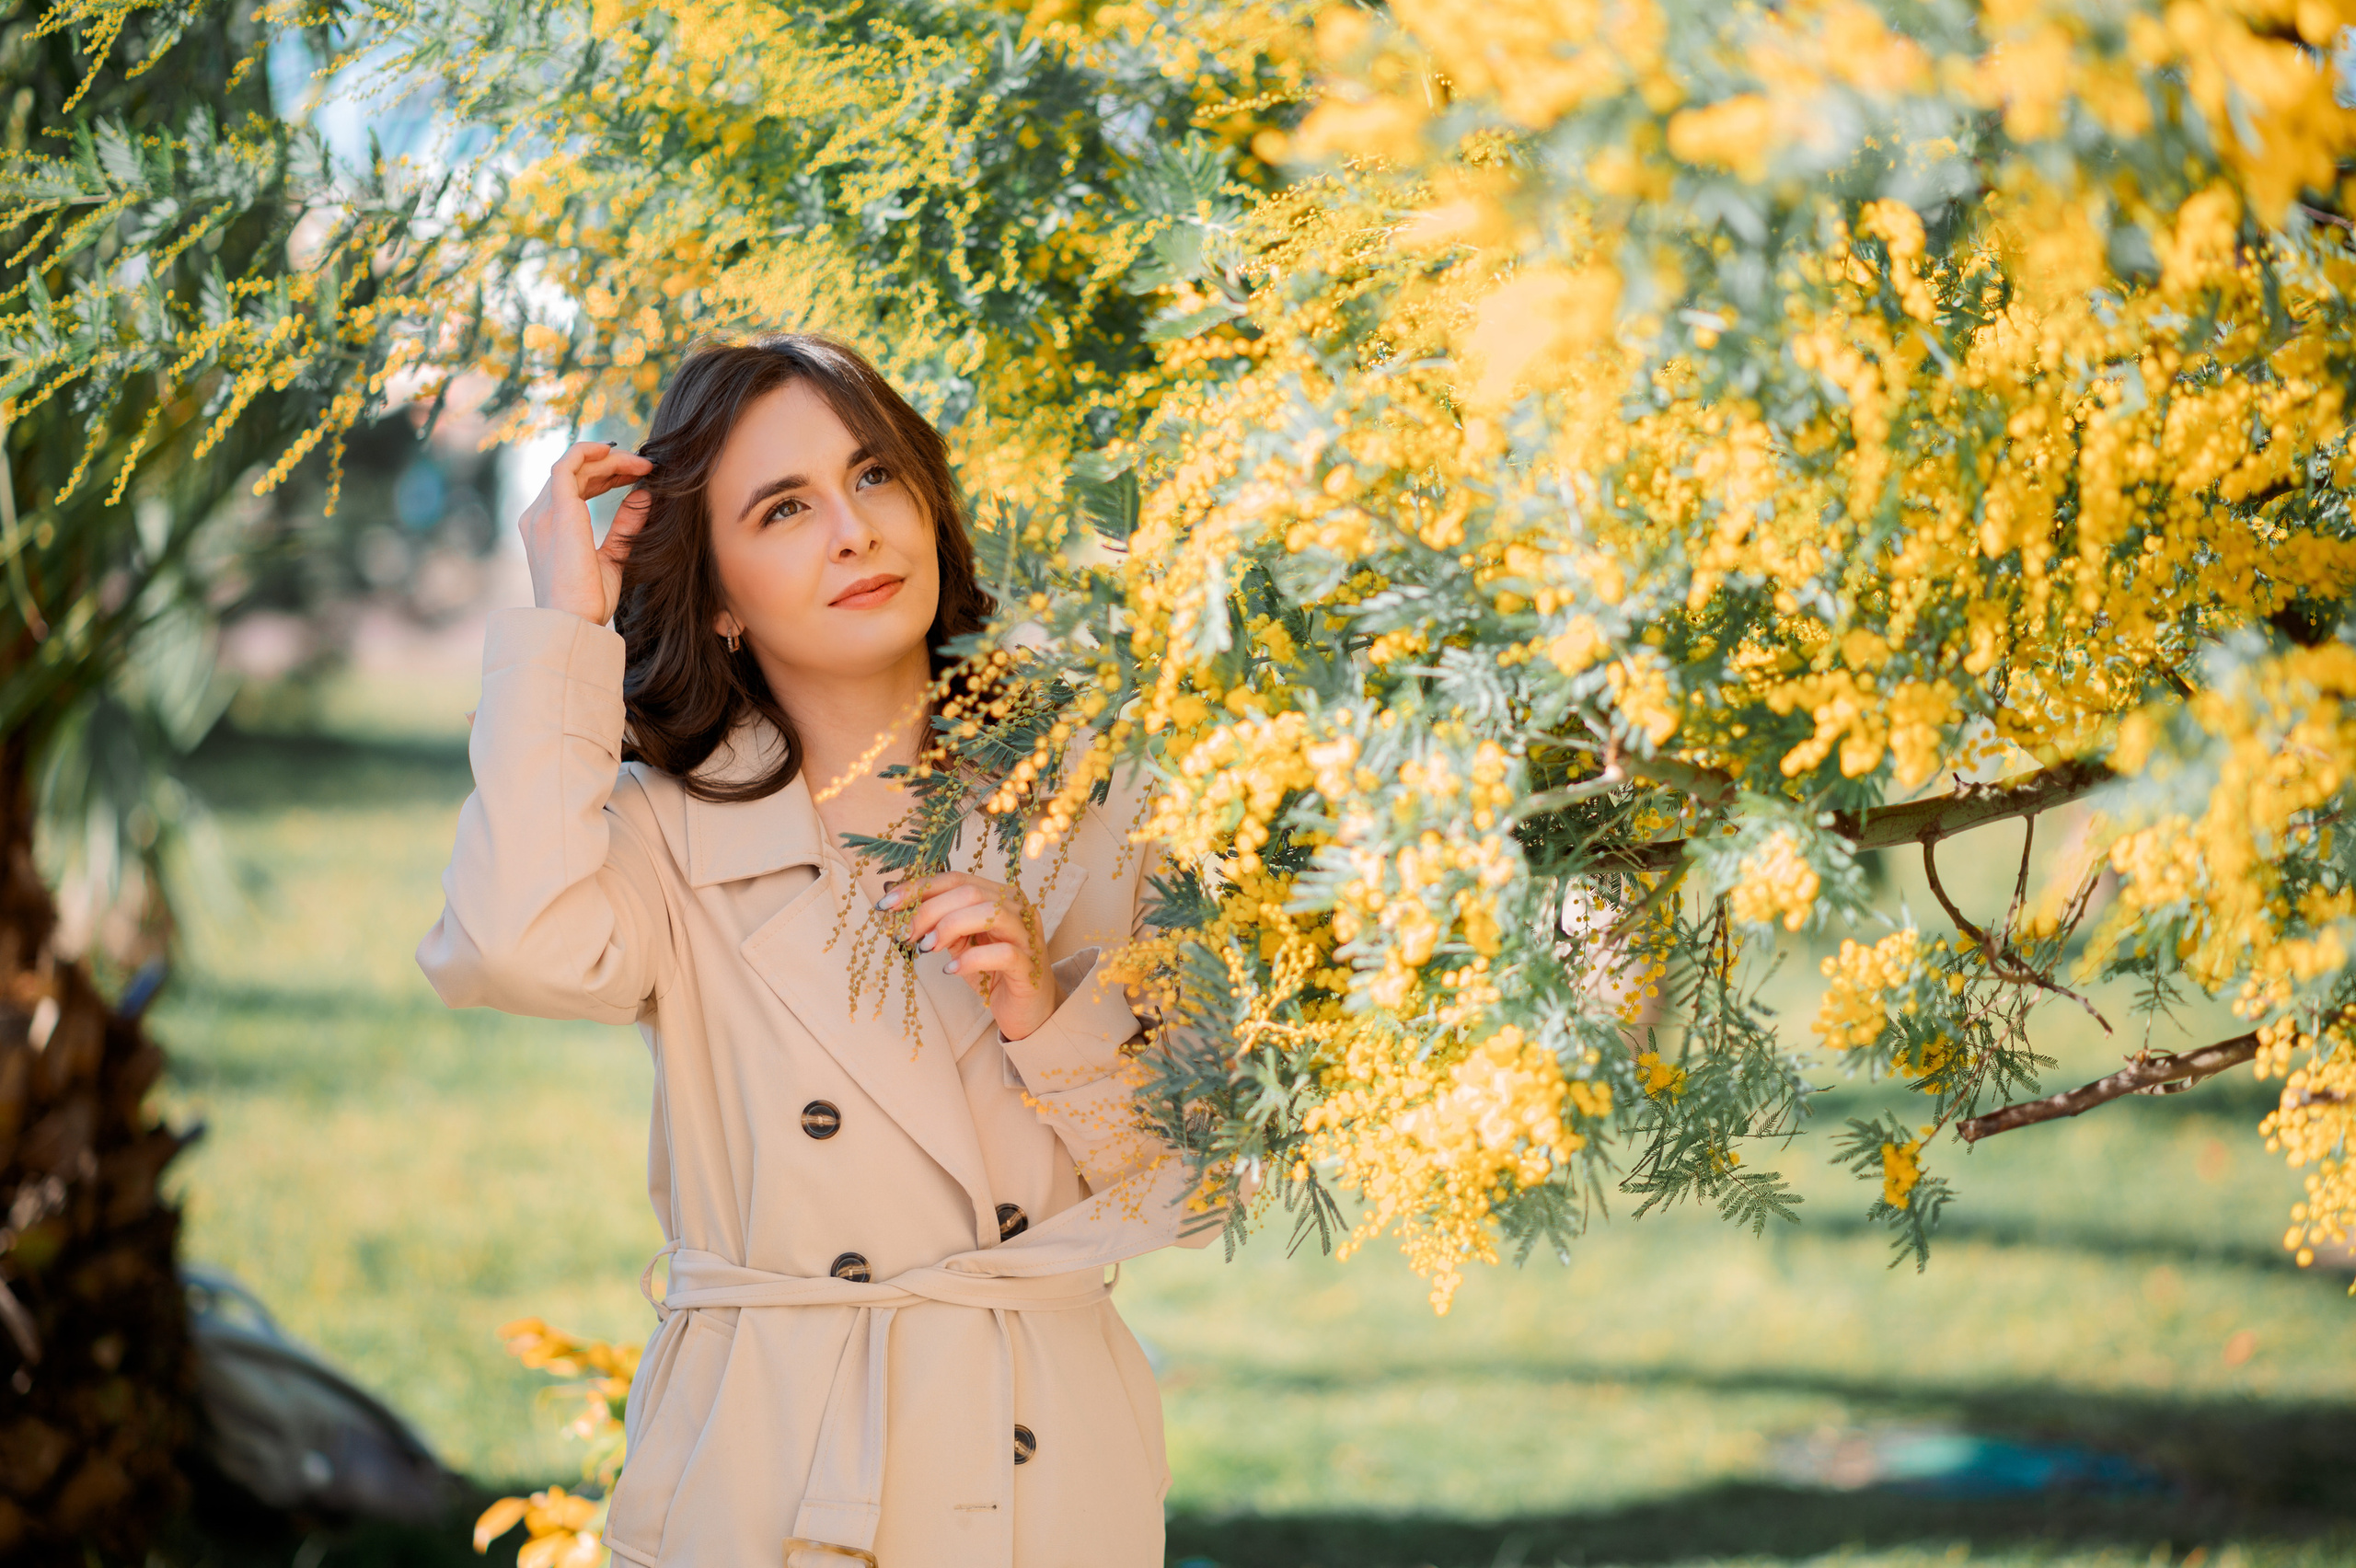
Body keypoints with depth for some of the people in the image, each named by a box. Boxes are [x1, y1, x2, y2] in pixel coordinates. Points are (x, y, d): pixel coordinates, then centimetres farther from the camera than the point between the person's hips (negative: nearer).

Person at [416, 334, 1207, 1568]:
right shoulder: (673, 829, -2)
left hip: (1044, 1468, 2)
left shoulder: (1078, 809, 2)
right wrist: (567, 624, -14)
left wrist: (1046, 1020, -14)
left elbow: (1190, 1188, 4)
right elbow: (517, 947, -25)